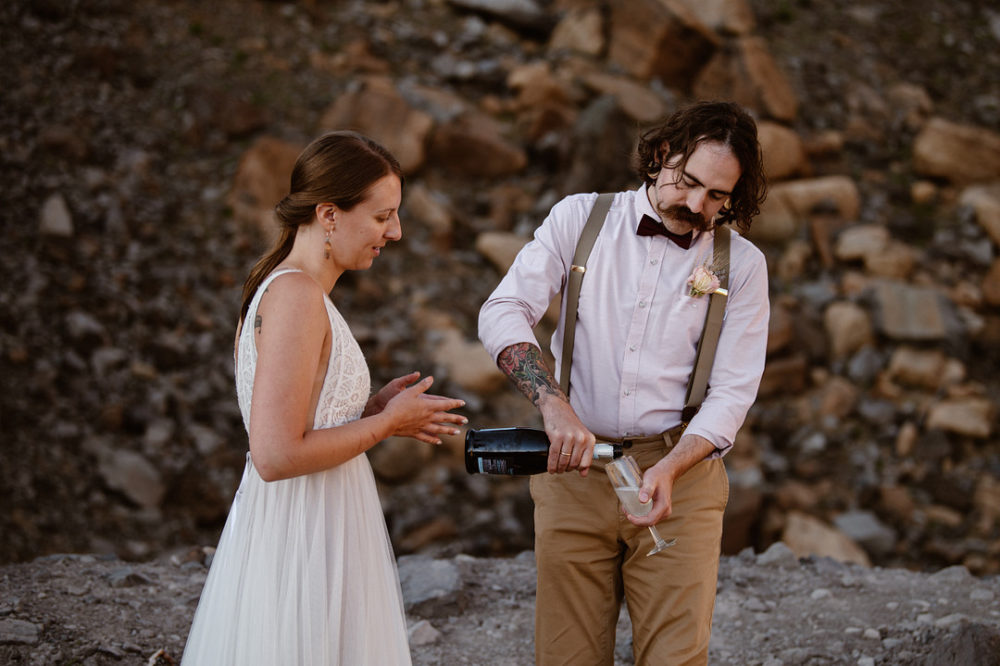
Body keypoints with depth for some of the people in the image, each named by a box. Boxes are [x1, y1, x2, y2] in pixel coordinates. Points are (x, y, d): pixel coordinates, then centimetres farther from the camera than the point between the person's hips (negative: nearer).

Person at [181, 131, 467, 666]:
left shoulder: (280, 287, 12)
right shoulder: (296, 296, -19)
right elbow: (277, 455, -24)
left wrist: (371, 409, 8)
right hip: (300, 543, -10)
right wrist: (386, 422, -13)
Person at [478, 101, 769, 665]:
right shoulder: (580, 219, 3)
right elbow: (502, 312, -7)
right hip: (574, 467, 0)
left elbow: (732, 394, -1)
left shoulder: (742, 264, 3)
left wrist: (669, 468, -18)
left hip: (680, 471, 0)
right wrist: (555, 407, -23)